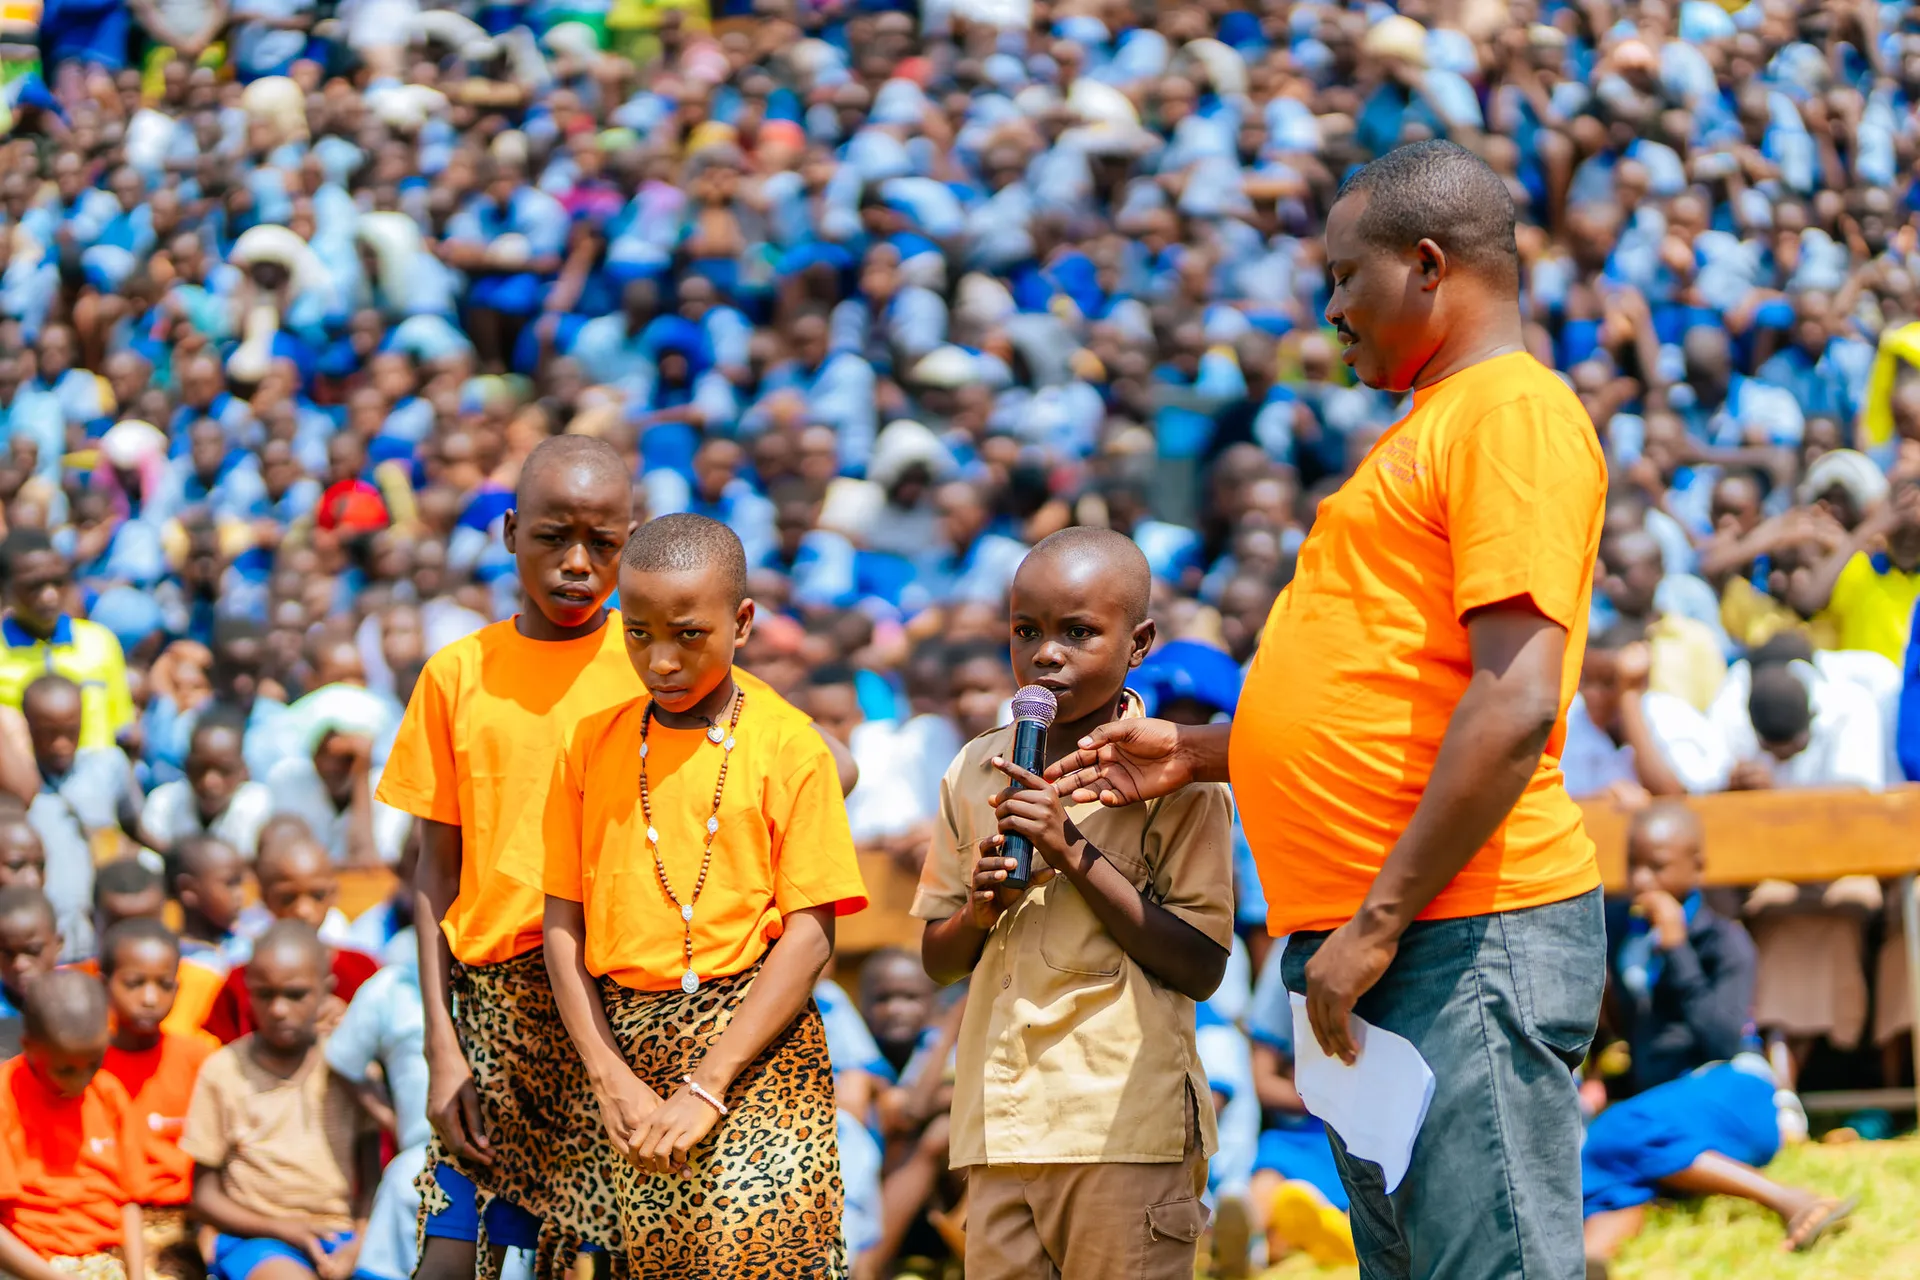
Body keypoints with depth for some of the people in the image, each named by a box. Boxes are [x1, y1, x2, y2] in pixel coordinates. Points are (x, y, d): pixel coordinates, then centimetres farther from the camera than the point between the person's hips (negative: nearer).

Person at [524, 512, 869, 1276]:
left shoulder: (787, 746, -3)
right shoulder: (593, 746, 8)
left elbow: (809, 935, -7)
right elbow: (564, 926, 7)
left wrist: (703, 1090, -12)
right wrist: (611, 1078, -6)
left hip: (755, 1045, -3)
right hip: (626, 1044, 4)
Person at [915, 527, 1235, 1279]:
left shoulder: (1173, 776, -2)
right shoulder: (975, 773, 12)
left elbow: (1202, 968, -9)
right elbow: (939, 961, 18)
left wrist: (1075, 853, -13)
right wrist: (978, 912, -5)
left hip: (1127, 1124, -4)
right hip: (999, 1120, 4)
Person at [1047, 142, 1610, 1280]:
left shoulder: (1516, 413, -10)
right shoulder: (1432, 427, 23)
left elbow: (1515, 703, -19)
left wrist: (1379, 922, -20)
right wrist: (1197, 752, 25)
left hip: (1464, 932, -10)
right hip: (1371, 943, 10)